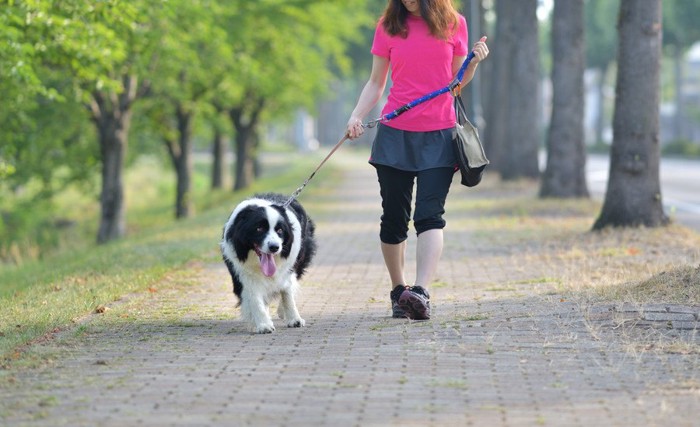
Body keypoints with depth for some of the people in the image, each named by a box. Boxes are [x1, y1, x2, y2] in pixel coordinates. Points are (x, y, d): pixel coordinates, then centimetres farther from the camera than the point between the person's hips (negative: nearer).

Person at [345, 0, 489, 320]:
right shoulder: (389, 26, 4)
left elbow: (457, 81, 12)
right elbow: (376, 82, 7)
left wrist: (474, 61, -7)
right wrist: (356, 116, -8)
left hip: (439, 134, -1)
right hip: (395, 133, 1)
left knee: (430, 214, -14)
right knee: (394, 218, 5)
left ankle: (420, 292, -26)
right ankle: (398, 291, 20)